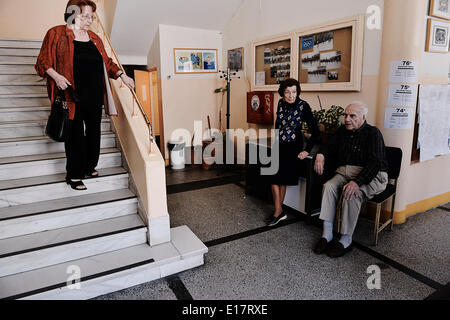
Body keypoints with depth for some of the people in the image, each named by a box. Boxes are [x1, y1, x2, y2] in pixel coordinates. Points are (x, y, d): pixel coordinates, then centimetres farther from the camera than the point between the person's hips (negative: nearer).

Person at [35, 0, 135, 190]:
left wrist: (121, 75, 8)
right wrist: (56, 76, -16)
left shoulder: (94, 38, 15)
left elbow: (107, 62, 21)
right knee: (75, 134, -1)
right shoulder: (56, 34, 1)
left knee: (94, 131, 9)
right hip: (73, 96, -5)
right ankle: (74, 175, 11)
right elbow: (43, 62, 1)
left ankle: (88, 167, 26)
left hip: (95, 96, 5)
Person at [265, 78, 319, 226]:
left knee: (280, 178, -5)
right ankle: (279, 212, 2)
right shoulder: (281, 103, 3)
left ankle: (278, 212, 9)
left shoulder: (303, 106, -12)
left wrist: (306, 150, -13)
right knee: (274, 176, -6)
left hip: (293, 145, -5)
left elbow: (315, 132, -11)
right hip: (279, 145, 5)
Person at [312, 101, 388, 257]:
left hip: (371, 176, -5)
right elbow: (329, 146, 22)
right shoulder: (342, 131, 12)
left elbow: (375, 163, -20)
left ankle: (346, 240, -20)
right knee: (329, 186, -24)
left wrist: (357, 182, -34)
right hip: (344, 173, 5)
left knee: (351, 193, -33)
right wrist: (320, 155, -4)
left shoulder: (373, 133, -9)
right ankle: (327, 235, -20)